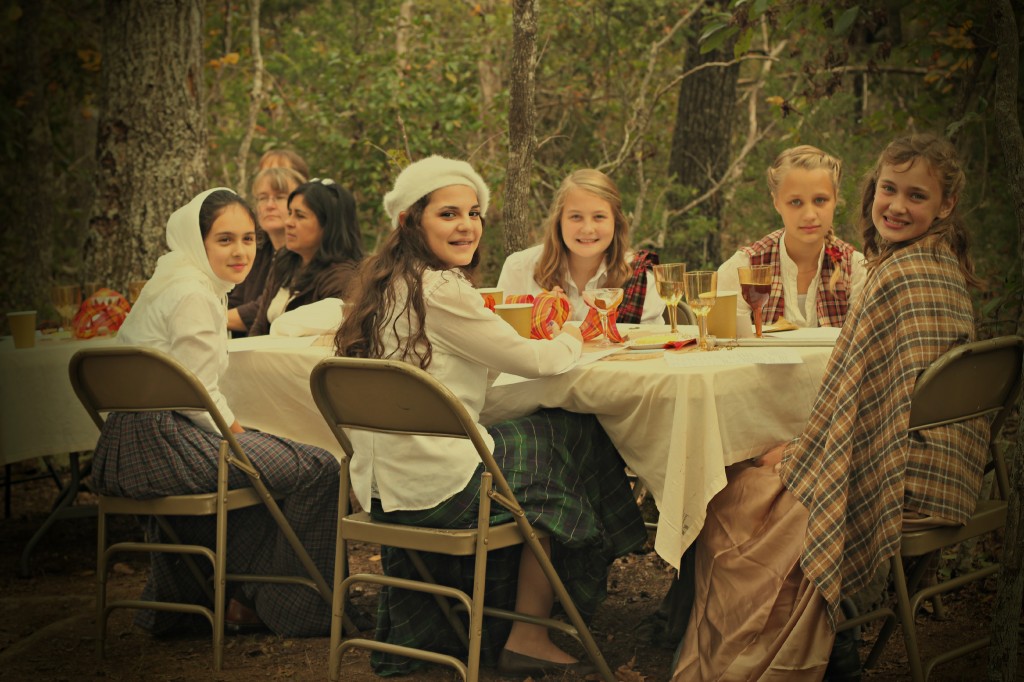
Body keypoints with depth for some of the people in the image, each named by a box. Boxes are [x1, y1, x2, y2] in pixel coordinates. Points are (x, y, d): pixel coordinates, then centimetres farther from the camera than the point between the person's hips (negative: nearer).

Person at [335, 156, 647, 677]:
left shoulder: (386, 284, 11)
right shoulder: (439, 288, -17)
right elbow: (534, 361, -8)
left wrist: (549, 341, 15)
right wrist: (570, 340, 12)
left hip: (381, 487, 9)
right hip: (436, 487, -9)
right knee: (578, 437, 8)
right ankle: (529, 636, 14)